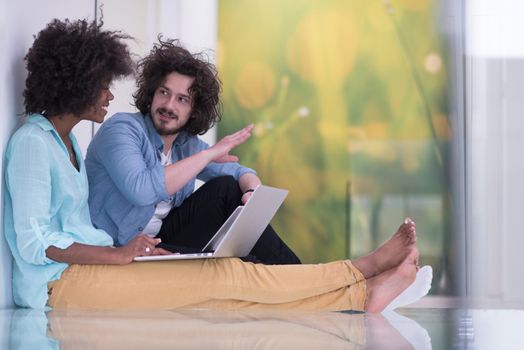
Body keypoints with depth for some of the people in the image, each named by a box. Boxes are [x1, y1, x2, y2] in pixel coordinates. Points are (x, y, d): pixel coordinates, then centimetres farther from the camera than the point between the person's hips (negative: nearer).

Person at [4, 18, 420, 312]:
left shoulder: (65, 139, 19)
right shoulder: (32, 141, -11)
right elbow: (34, 242, -17)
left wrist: (140, 252, 7)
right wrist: (118, 254, -18)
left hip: (85, 268, 9)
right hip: (62, 283, -9)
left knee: (230, 298, -6)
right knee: (229, 275, -14)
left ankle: (361, 295, -14)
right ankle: (362, 271, -10)